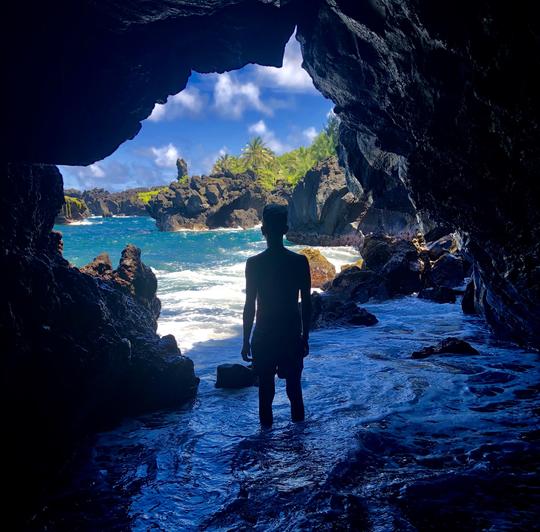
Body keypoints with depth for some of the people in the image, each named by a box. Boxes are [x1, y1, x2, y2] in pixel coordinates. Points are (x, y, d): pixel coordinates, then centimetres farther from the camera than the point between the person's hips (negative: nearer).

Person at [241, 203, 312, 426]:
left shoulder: (254, 263, -11)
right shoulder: (300, 261, -7)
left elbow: (250, 306, -9)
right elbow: (307, 304, -3)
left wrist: (246, 341, 1)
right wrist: (305, 337, 8)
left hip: (264, 335, -1)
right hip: (292, 333, 2)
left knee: (266, 385, 11)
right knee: (293, 383, 16)